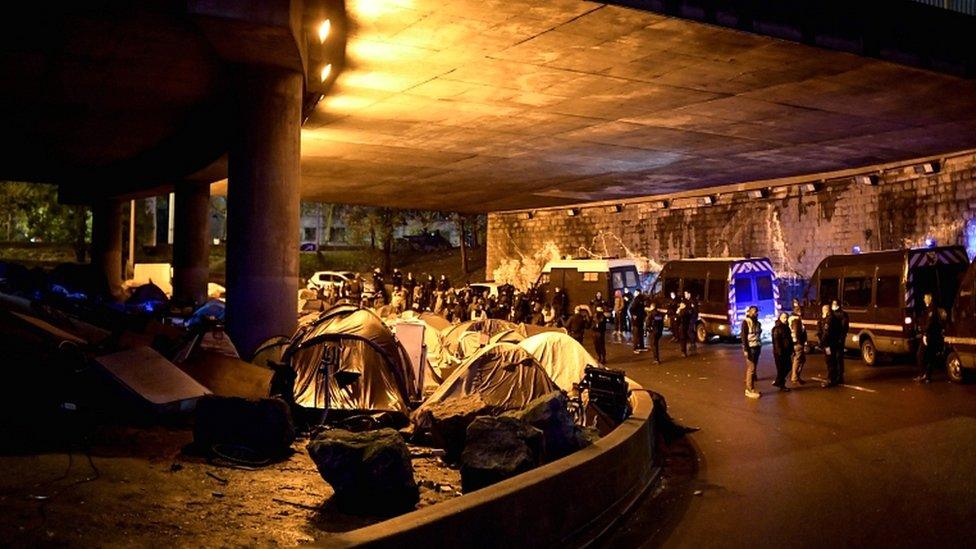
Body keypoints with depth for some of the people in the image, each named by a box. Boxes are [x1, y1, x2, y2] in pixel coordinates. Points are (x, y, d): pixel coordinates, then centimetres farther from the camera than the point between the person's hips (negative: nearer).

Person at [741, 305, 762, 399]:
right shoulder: (746, 322, -8)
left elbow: (758, 335, 17)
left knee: (753, 368, 9)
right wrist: (745, 350, -18)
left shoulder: (757, 322, 14)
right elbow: (743, 336, -12)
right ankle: (749, 390, -3)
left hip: (757, 347, 7)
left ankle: (751, 388, 15)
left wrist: (760, 346, 11)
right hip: (750, 348, -7)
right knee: (751, 368, -7)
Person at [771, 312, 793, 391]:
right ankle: (782, 385, 11)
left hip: (786, 352, 9)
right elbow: (776, 341, -18)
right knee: (781, 369, 0)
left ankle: (777, 382, 25)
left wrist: (791, 350, 16)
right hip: (779, 353, -9)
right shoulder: (777, 328, -13)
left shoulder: (786, 327, 14)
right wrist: (779, 351, -22)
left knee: (788, 367, 13)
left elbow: (790, 339, 20)